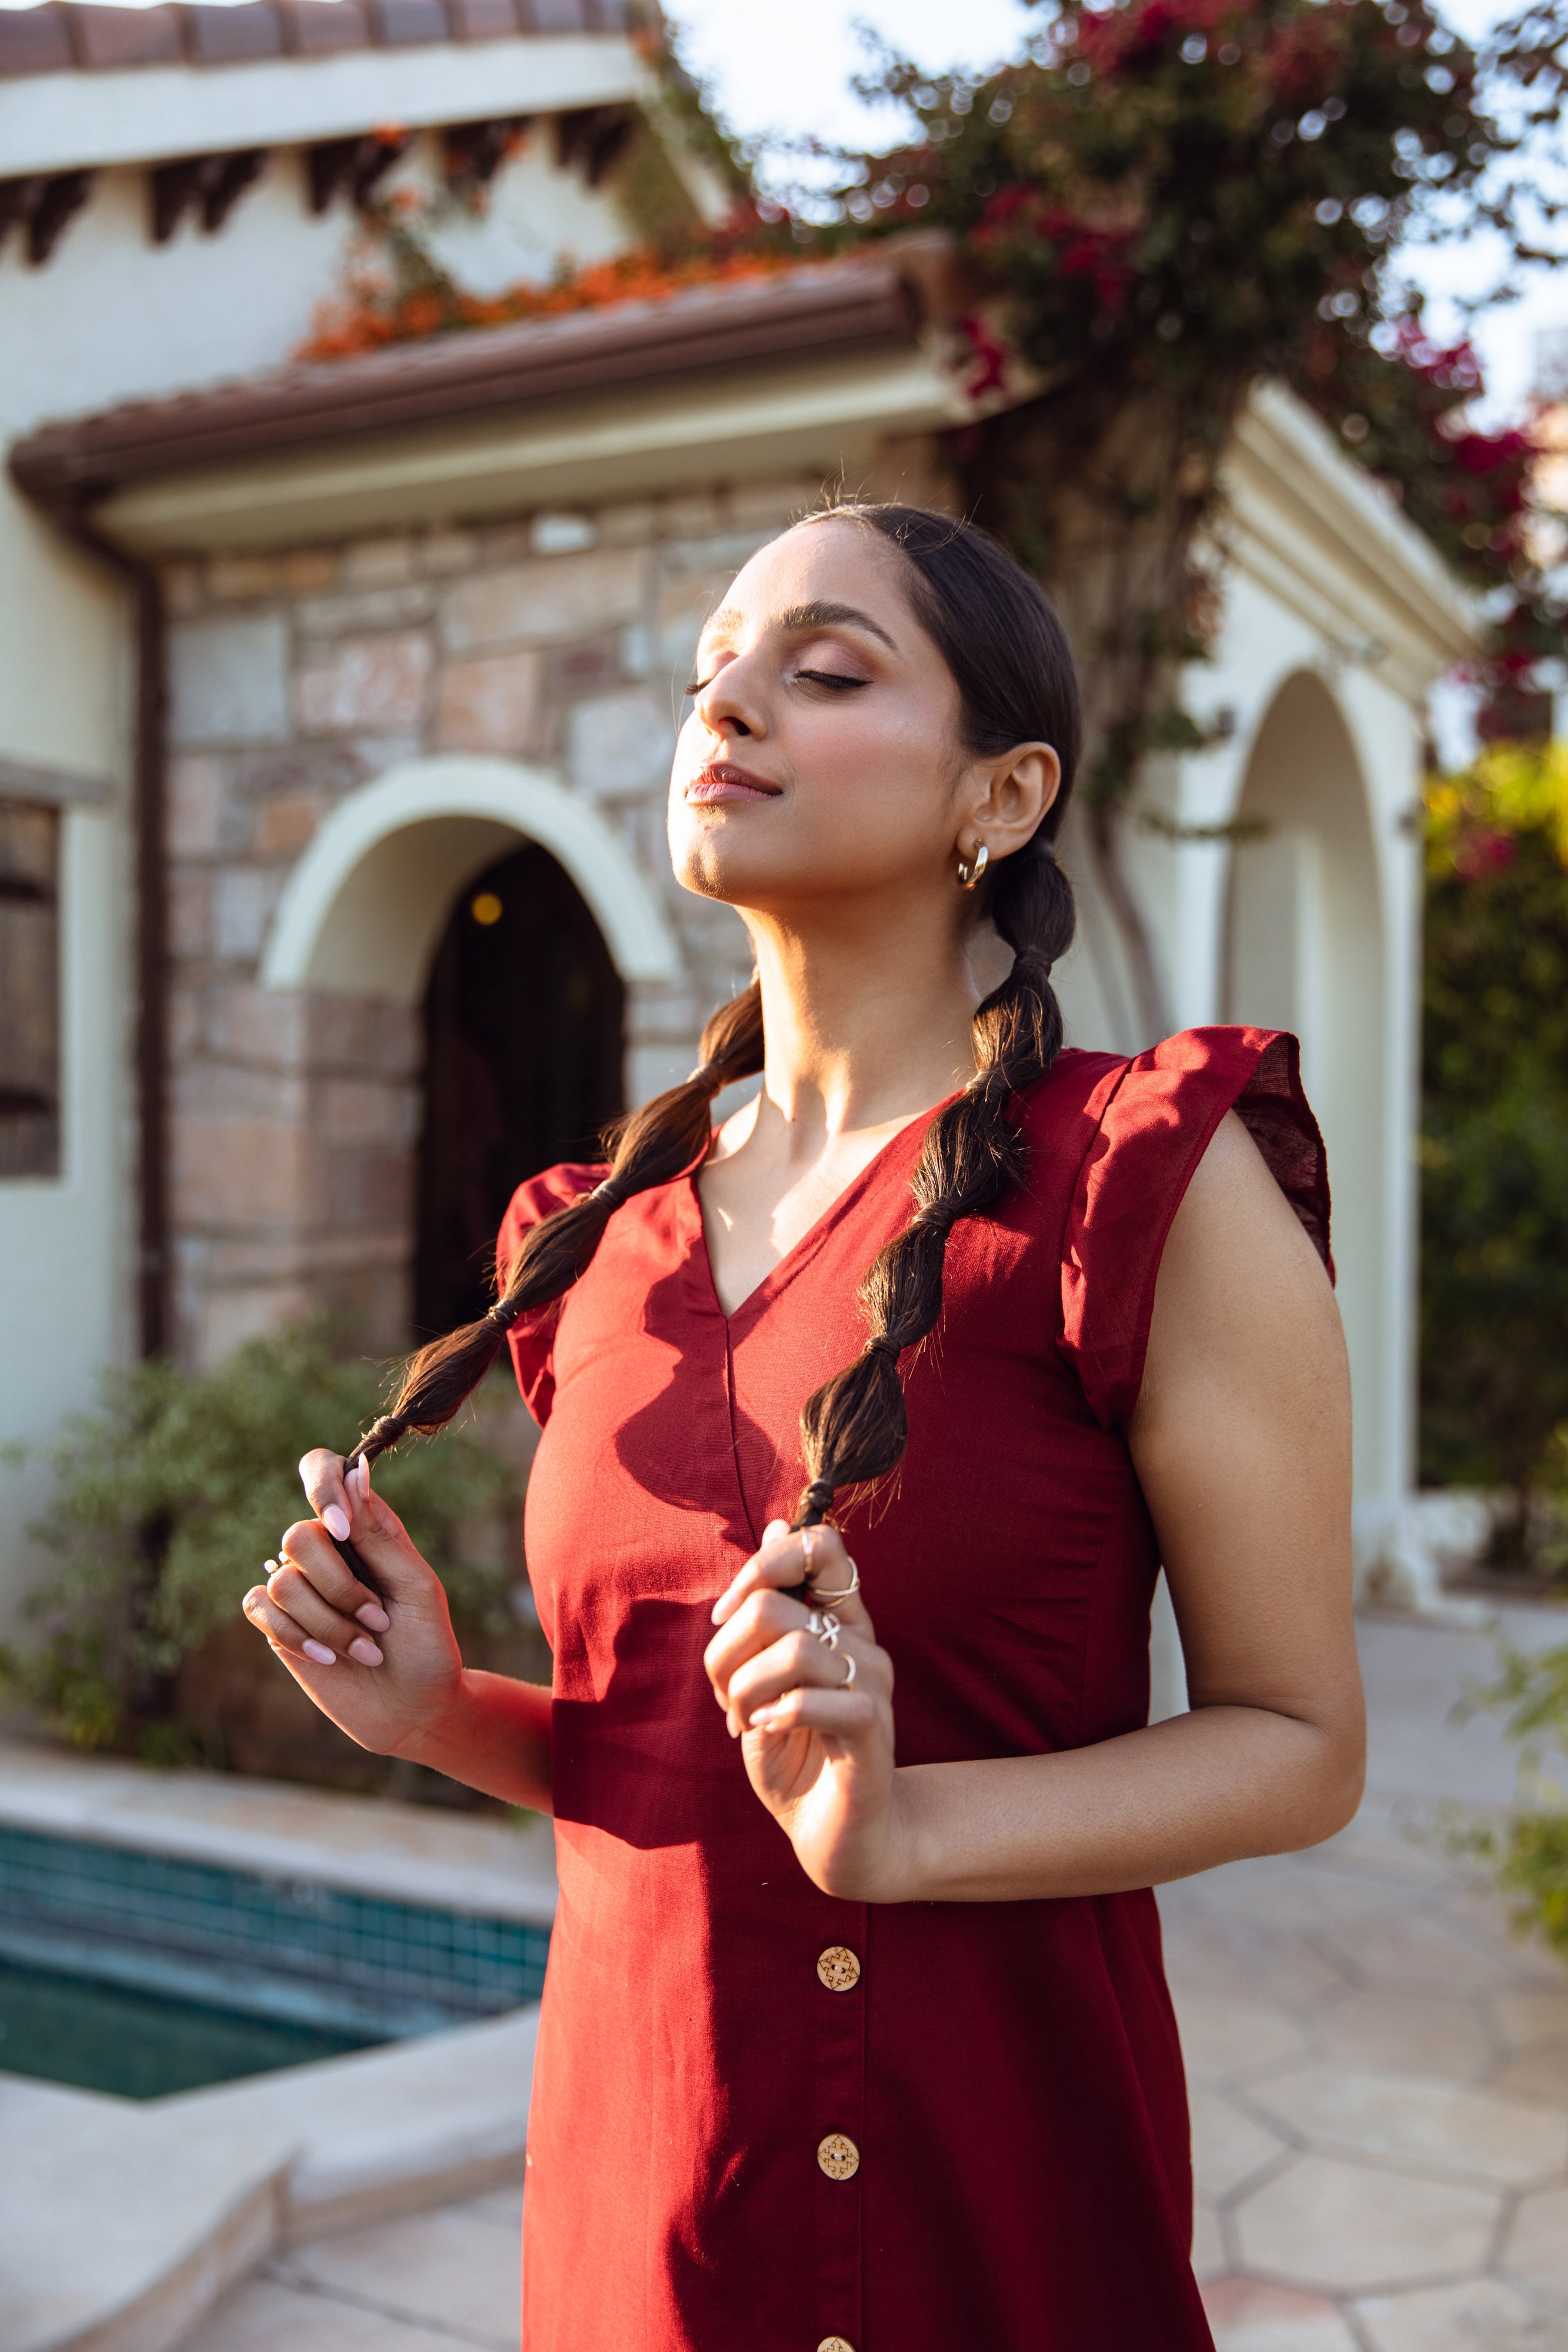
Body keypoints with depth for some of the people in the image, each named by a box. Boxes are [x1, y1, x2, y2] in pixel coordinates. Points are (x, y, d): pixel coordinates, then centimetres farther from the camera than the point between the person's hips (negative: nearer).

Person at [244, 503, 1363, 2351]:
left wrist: (893, 1827, -24)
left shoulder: (1159, 1180, -13)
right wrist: (443, 1713, -5)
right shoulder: (610, 1238, 4)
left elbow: (1297, 1743, -10)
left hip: (993, 2196, -5)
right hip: (629, 2176, 5)